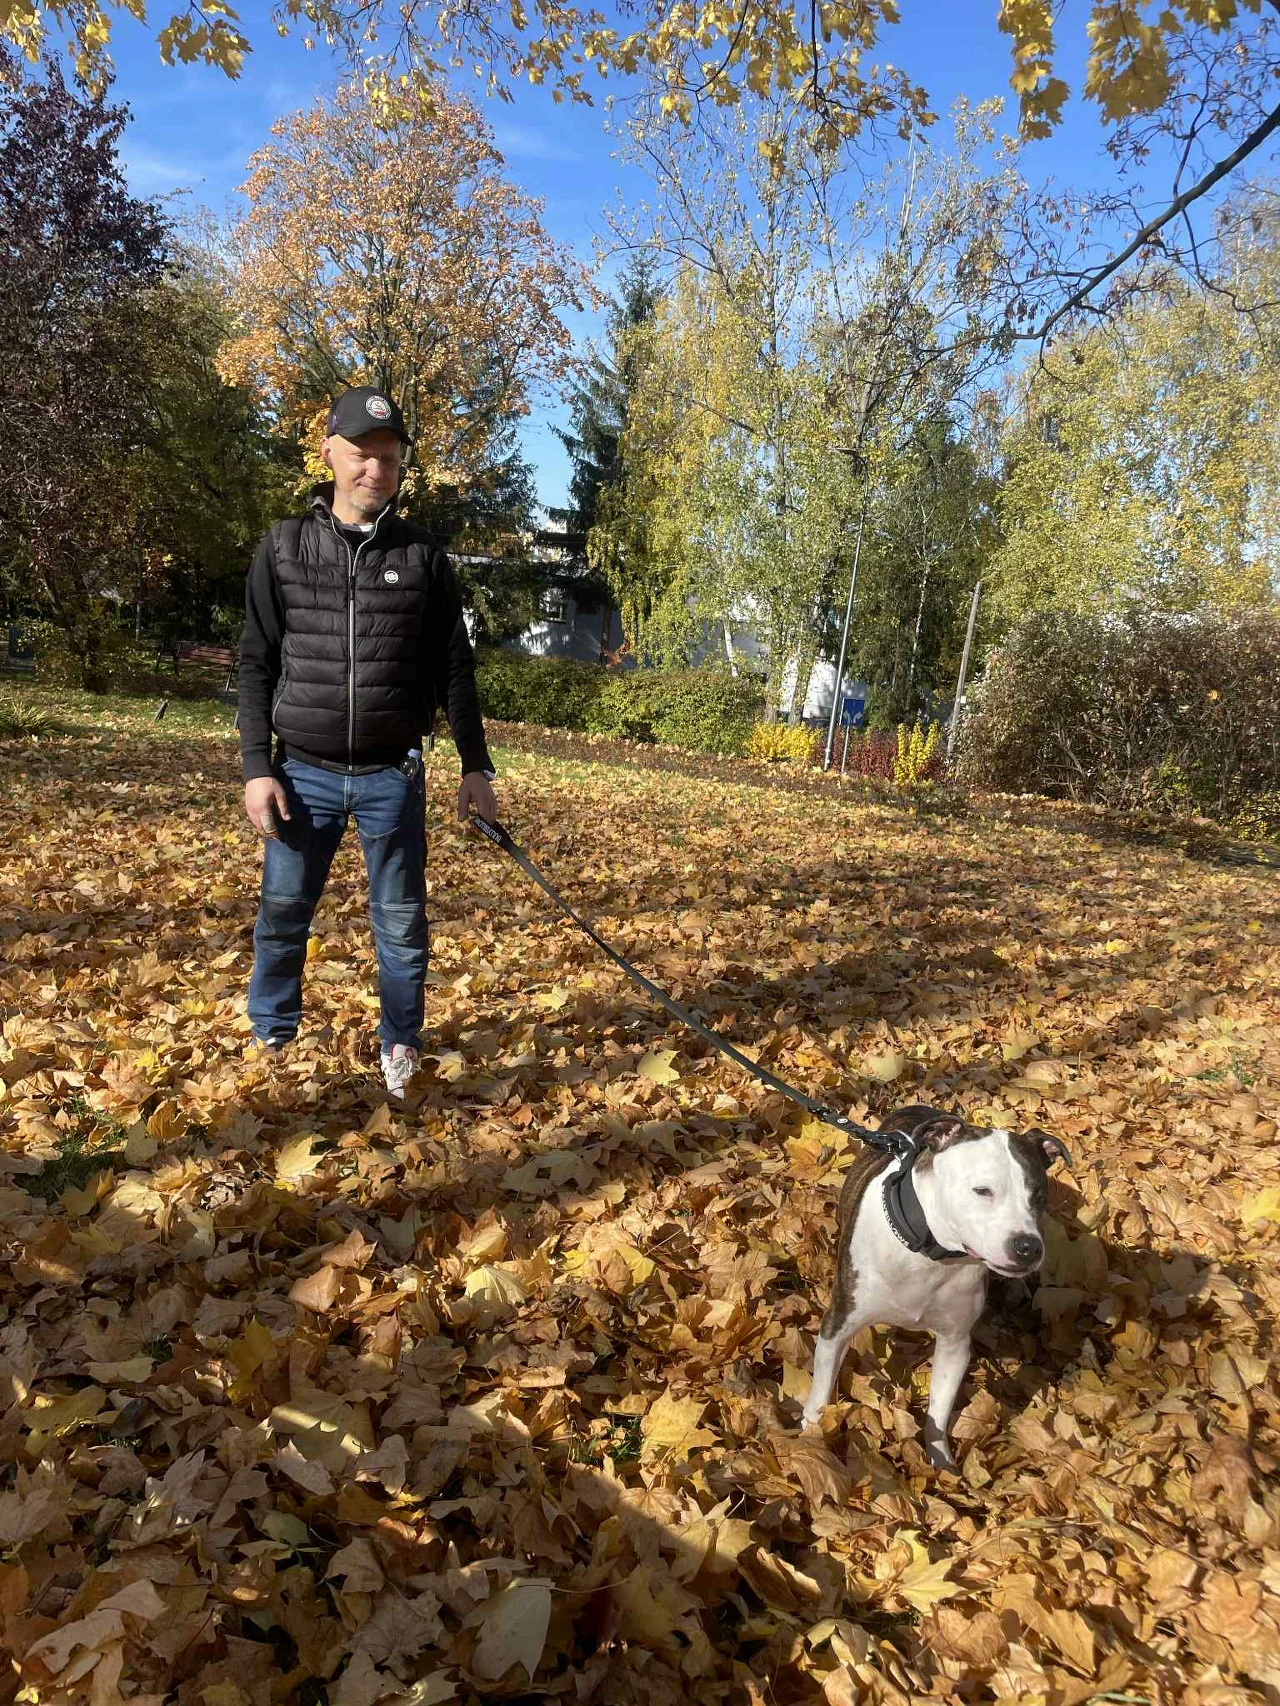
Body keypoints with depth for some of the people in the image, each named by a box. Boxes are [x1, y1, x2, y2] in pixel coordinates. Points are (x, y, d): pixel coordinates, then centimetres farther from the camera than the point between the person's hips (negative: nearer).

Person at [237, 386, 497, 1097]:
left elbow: (455, 668, 6)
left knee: (402, 921, 6)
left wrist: (477, 766, 3)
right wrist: (257, 767, -3)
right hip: (305, 772, 1)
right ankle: (272, 1037, 29)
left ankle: (401, 1044, 24)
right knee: (282, 915, 7)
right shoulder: (285, 548, 3)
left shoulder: (423, 556, 3)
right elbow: (258, 665, 4)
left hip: (393, 775, 0)